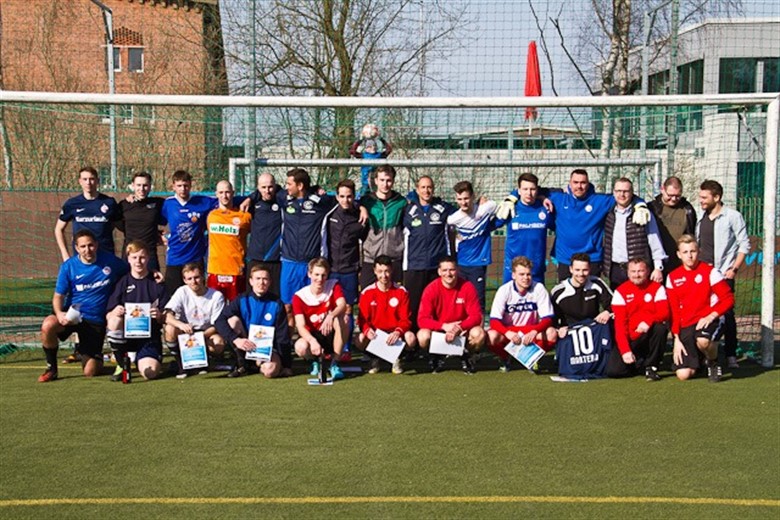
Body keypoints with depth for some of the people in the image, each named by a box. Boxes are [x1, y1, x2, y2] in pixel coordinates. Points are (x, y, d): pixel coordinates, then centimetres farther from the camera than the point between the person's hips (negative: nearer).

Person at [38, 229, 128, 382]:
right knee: (48, 325, -34)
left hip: (96, 322, 0)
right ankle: (51, 368, -10)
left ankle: (97, 359, 36)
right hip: (72, 316, 0)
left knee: (90, 372, -4)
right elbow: (58, 296, -3)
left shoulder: (109, 261, -5)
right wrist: (59, 313, -24)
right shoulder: (68, 266, -6)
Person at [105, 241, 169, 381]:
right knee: (115, 321, -32)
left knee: (150, 373, -24)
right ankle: (122, 365, -7)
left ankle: (140, 359, 16)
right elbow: (108, 316, -1)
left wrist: (159, 316, -21)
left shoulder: (157, 283, 3)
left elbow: (166, 318, 2)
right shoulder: (122, 283, 4)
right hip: (125, 335, 1)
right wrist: (115, 313, -24)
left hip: (149, 335, -1)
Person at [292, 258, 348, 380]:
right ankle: (317, 359, 4)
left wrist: (331, 316, -50)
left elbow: (342, 305, -26)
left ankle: (334, 363, -21)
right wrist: (313, 341, -39)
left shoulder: (333, 286, -5)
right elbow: (300, 326, -19)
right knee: (301, 347, -35)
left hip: (332, 336, 1)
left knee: (341, 317, -31)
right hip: (312, 337, 0)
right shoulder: (299, 296, -9)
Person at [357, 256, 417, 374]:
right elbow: (362, 319, -4)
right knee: (360, 339, -32)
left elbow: (405, 319, -6)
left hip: (395, 332, 0)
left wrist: (398, 332, -28)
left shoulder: (401, 292, -3)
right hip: (375, 333, 0)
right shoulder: (367, 293, -2)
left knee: (411, 338, -33)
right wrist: (367, 330, -28)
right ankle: (374, 359, 4)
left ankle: (397, 359, 3)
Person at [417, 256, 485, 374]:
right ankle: (437, 358, 5)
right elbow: (422, 320, -18)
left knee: (479, 333, -30)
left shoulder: (468, 287, -13)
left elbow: (476, 316, -15)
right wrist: (444, 326, -34)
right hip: (438, 331, 0)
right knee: (423, 335, -31)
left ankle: (466, 357, 5)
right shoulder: (431, 289, -14)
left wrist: (459, 328, -33)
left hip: (463, 331, 0)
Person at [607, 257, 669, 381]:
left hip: (649, 336, 0)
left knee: (661, 328, -34)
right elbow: (619, 324, -9)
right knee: (613, 370, -19)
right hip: (630, 340, 0)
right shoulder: (620, 292, -4)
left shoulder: (657, 288, -2)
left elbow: (664, 312, -15)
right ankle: (640, 364, 14)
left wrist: (648, 321, -38)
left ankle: (651, 367, -13)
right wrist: (625, 350, -19)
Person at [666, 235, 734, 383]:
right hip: (685, 326, 3)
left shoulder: (709, 272, -4)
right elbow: (673, 311, 8)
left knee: (703, 341, -41)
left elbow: (728, 299, -7)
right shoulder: (672, 277, 6)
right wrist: (676, 339, 1)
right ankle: (699, 360, 27)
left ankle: (713, 363, -4)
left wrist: (711, 316, -21)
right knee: (683, 374, -11)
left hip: (708, 320, -3)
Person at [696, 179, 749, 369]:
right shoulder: (701, 218, 13)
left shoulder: (733, 216, -3)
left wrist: (734, 269, -10)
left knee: (727, 313, -5)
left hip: (723, 274, -5)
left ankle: (731, 355, 2)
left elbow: (744, 245, -4)